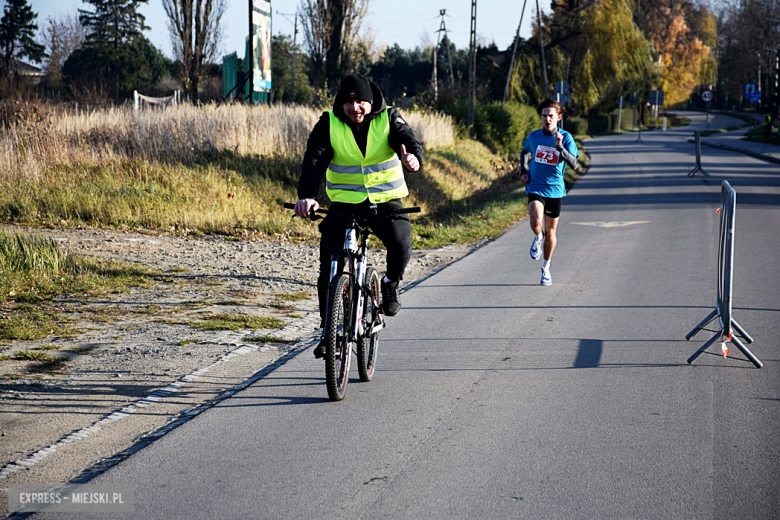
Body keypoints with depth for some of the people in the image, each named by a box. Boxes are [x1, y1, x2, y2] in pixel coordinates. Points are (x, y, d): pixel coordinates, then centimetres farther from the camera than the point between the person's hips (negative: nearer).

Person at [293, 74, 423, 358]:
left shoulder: (388, 119, -6)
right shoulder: (329, 124, -7)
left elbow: (408, 140, -23)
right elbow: (314, 159, -19)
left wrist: (413, 157, -50)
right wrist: (307, 195, -38)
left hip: (386, 200, -1)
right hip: (344, 203, 1)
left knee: (400, 243, -30)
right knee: (328, 270, -8)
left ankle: (390, 285, 3)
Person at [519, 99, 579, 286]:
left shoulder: (565, 137, -6)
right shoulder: (534, 136, 1)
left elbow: (574, 165, -17)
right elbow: (524, 151, 24)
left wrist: (560, 147, -31)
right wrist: (523, 171, 9)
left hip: (555, 189, 0)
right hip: (535, 186, 0)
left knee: (550, 231, 10)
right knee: (535, 220, -28)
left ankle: (546, 267, 31)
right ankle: (537, 238, 7)